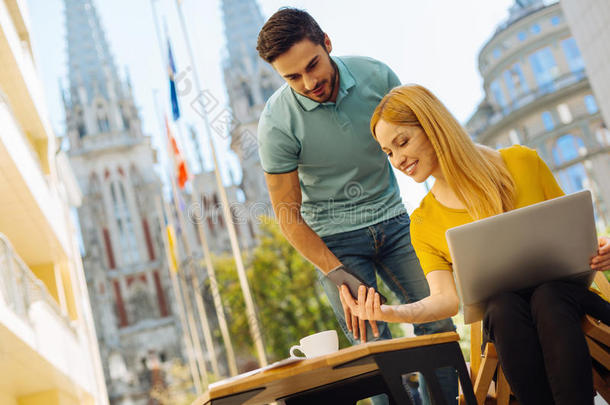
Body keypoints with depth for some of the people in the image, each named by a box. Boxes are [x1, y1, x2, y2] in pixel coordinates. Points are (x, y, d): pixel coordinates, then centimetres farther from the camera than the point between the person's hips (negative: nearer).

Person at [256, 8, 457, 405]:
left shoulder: (375, 75, -11)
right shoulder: (277, 123, -19)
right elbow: (289, 216, -13)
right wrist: (341, 278, -22)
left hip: (391, 219, 3)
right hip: (333, 237, -3)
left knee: (436, 319, -3)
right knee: (375, 346, -9)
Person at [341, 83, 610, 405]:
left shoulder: (521, 162, 3)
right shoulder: (424, 222, 6)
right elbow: (447, 298, -7)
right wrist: (391, 313, -25)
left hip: (563, 292, 0)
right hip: (503, 318, 1)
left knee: (547, 295, -35)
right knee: (504, 304, -34)